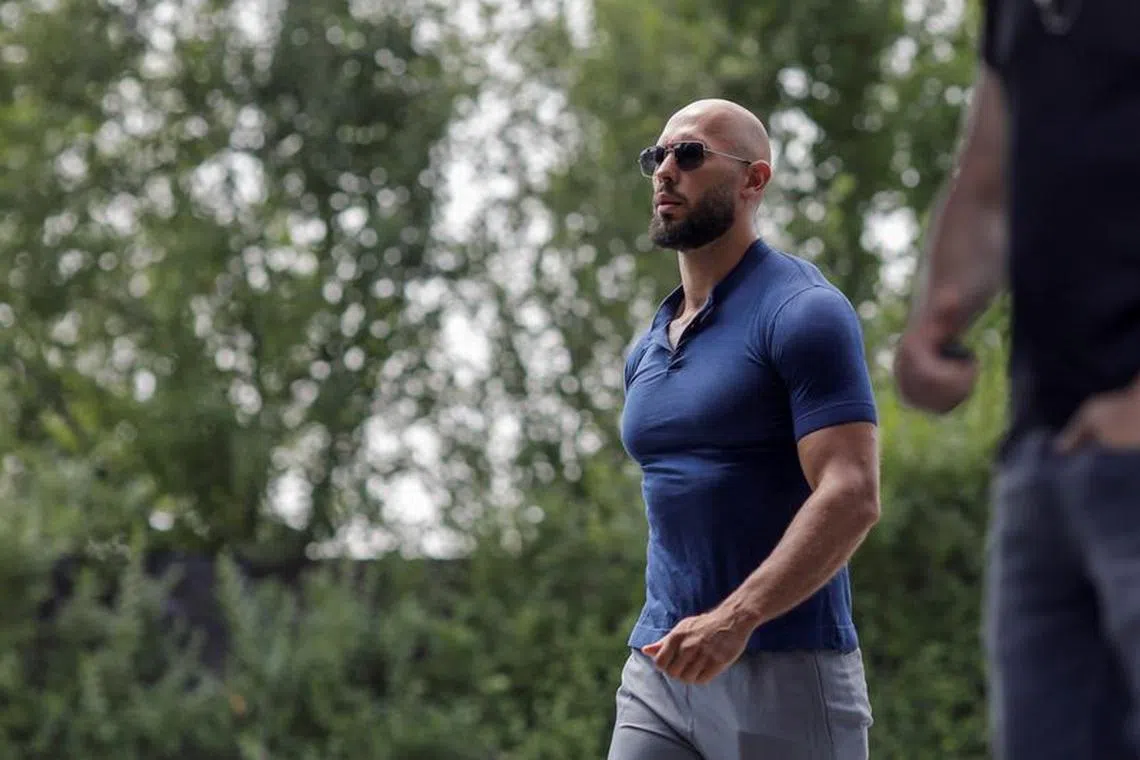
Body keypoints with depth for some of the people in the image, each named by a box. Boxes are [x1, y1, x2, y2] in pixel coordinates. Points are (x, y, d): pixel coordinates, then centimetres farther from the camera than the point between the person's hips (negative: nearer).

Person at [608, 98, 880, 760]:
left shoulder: (803, 312, -8)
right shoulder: (648, 351, 18)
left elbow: (852, 497, -18)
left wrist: (735, 618, -28)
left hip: (784, 673, -7)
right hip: (662, 666, 7)